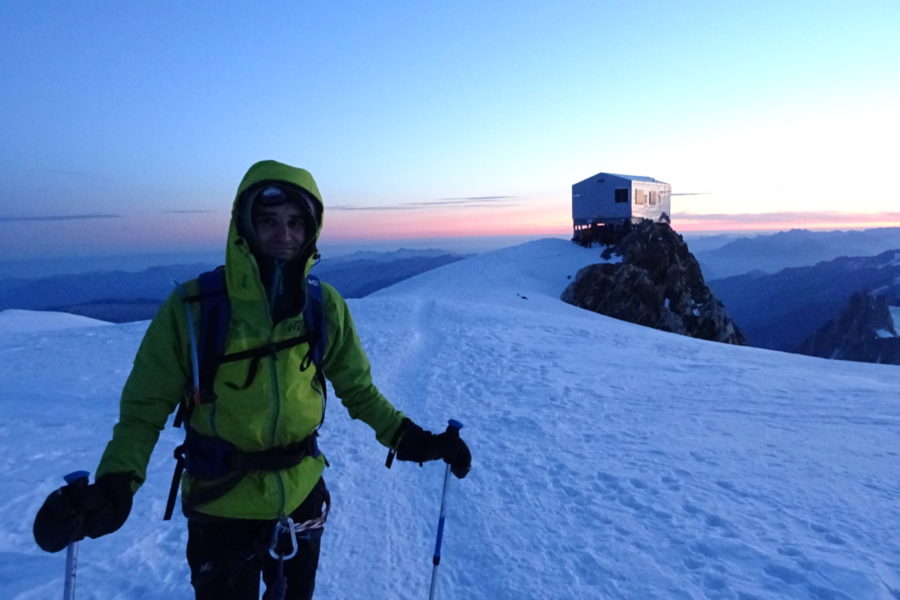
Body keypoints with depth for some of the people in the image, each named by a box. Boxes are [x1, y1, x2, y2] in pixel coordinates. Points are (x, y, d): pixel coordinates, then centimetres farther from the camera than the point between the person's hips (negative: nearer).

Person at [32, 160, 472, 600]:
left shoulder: (325, 307, -8)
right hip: (221, 506, -3)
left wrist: (407, 437, -6)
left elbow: (356, 386, 3)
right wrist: (115, 485, -24)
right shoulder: (193, 308, -17)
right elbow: (146, 406, -10)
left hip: (303, 495, 3)